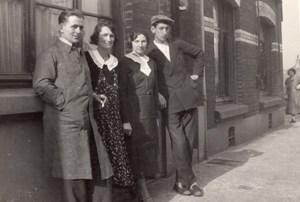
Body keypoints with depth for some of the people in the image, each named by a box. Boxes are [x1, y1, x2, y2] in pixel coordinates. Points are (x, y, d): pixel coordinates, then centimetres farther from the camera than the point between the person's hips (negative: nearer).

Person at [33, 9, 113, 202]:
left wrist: (93, 98, 11)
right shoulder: (51, 53, -2)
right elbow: (41, 84, -14)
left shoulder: (81, 54, 21)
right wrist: (64, 103, -13)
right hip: (66, 121, -7)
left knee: (83, 170, 10)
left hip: (86, 120, 7)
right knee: (73, 173, -2)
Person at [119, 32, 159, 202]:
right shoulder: (126, 62, -5)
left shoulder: (151, 62, 12)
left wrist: (157, 114, 12)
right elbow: (122, 92, -10)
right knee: (138, 147, -2)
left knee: (149, 145, 9)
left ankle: (142, 186, 22)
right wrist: (125, 120, -15)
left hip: (150, 110, 6)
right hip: (134, 111, -6)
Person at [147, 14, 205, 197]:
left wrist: (196, 73, 13)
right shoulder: (149, 53, 1)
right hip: (170, 103, -3)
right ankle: (190, 181, 6)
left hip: (189, 97, 4)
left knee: (189, 142, 6)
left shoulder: (178, 44, 9)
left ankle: (182, 181, 18)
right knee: (180, 144, -10)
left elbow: (199, 53, 22)